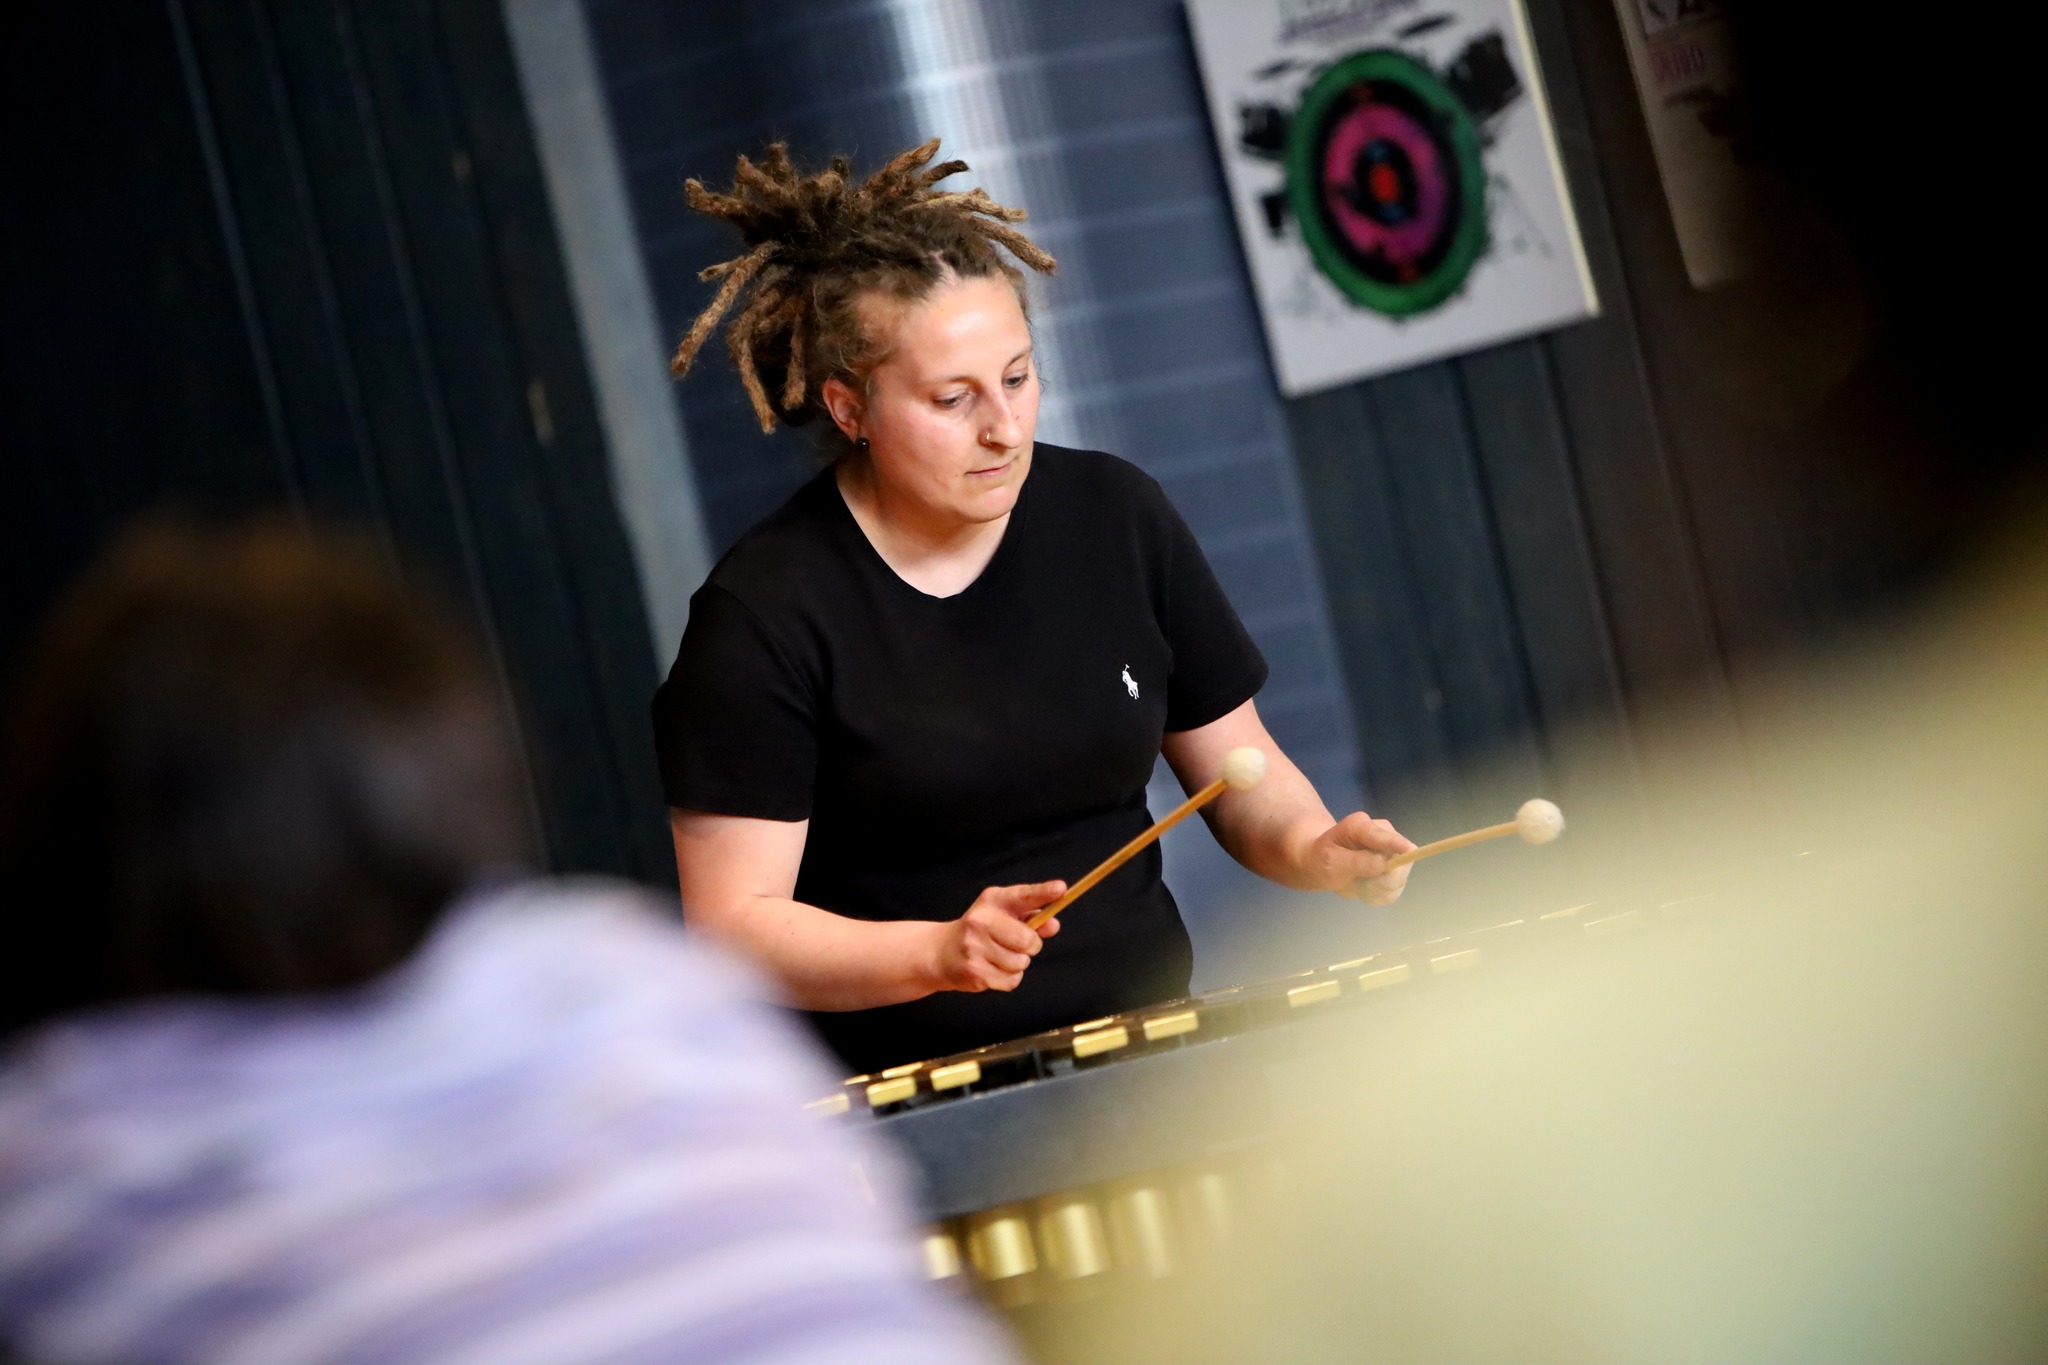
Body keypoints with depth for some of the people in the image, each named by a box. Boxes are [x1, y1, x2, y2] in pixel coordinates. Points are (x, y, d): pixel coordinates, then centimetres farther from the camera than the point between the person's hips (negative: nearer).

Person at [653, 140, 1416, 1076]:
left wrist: (1312, 850, -8)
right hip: (906, 1102, -5)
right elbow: (733, 926, -11)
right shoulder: (763, 614, -10)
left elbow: (1238, 768, 13)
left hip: (1150, 1045, 5)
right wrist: (938, 952, -26)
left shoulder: (1115, 516, 5)